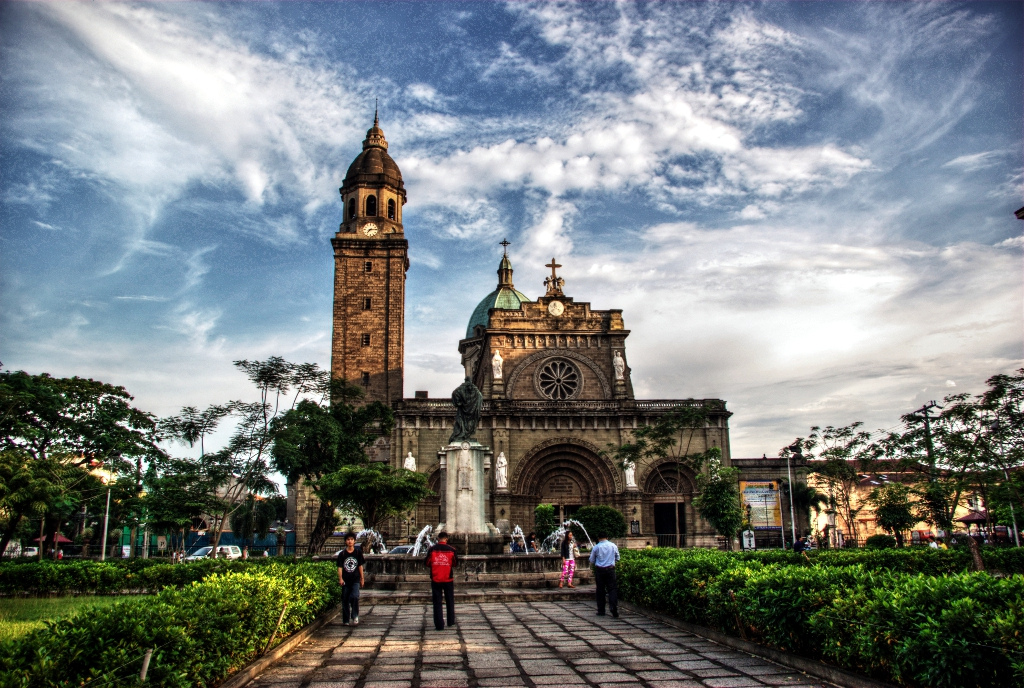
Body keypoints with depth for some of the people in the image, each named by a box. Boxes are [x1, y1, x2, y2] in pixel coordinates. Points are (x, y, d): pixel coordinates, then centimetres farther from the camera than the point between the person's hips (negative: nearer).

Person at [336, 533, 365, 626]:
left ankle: (355, 617, -2)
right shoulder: (342, 554, 1)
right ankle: (345, 620, 16)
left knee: (355, 597, -18)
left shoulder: (358, 552, 4)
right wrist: (340, 578, -15)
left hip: (355, 580, -1)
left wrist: (362, 578, 10)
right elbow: (340, 567, -2)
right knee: (345, 600, 4)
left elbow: (360, 566, 9)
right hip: (345, 581, 1)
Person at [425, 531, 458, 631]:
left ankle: (439, 625, 1)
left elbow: (427, 564, 2)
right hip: (448, 579, 1)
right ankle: (450, 622, 24)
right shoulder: (451, 550, -5)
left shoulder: (432, 550, -5)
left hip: (435, 580, 0)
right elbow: (455, 563, 6)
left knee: (437, 603, 4)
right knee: (450, 602, 16)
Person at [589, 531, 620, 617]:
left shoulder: (596, 547, -3)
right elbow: (617, 558, 14)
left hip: (599, 570, -1)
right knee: (612, 589, 2)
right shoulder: (613, 546, 3)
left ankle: (601, 611, 12)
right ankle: (614, 609, -13)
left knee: (600, 590, 8)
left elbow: (591, 561, 3)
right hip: (610, 569, 1)